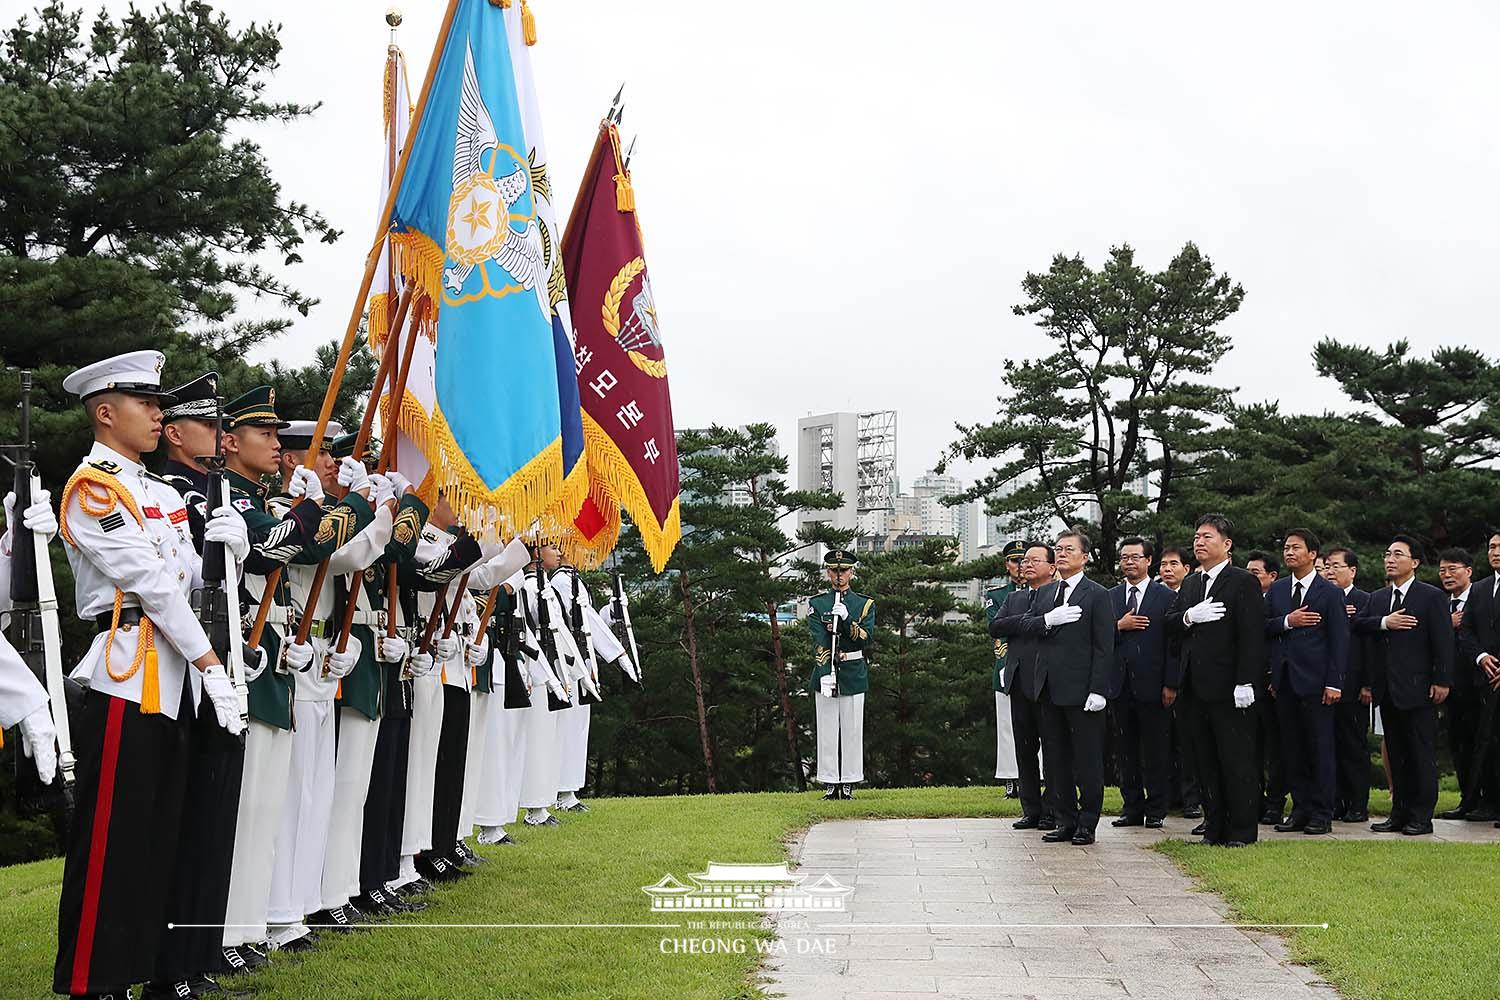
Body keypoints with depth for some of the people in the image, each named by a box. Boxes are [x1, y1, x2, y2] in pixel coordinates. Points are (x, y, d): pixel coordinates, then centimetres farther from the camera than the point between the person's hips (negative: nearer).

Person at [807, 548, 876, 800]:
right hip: (825, 671, 0)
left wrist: (845, 621, -20)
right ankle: (830, 784, 7)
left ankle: (849, 784, 7)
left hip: (854, 674, 0)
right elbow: (819, 642, -8)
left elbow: (866, 638, -6)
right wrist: (825, 673, -19)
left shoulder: (865, 604, 7)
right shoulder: (816, 604, 5)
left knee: (852, 731, 1)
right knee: (827, 731, 1)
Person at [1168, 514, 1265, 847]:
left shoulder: (1244, 582, -5)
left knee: (1237, 762, -2)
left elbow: (1252, 635, -12)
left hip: (1228, 689, -7)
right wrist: (1188, 616, -11)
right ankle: (1215, 826, 17)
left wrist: (1245, 682, -18)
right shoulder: (1190, 584, 18)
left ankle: (1242, 830, 5)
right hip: (1195, 688, 7)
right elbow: (1169, 621, 11)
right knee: (1206, 762, 10)